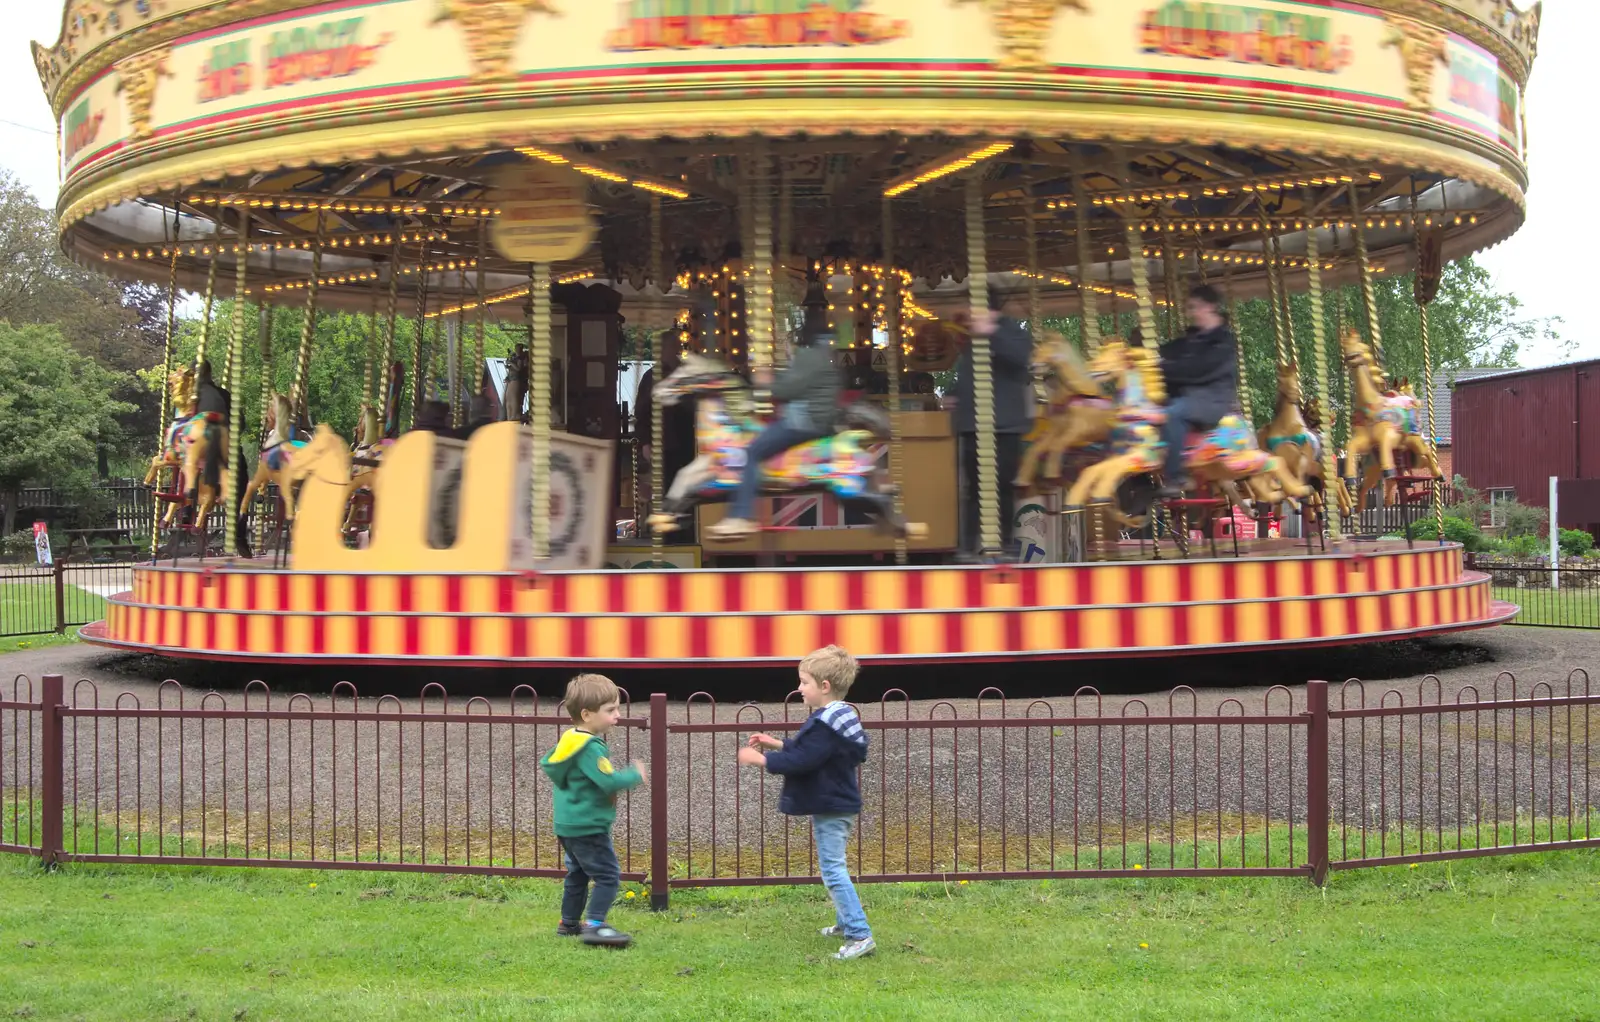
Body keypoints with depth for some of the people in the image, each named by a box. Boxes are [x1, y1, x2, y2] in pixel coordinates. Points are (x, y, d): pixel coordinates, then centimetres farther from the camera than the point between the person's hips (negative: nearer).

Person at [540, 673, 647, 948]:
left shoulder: (569, 740, 9)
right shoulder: (590, 748, -22)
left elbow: (546, 763, 22)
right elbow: (609, 781, -28)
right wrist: (635, 774, -12)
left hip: (568, 824, 10)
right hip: (588, 826, -10)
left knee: (578, 874, 21)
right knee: (607, 875, -8)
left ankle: (569, 923, 30)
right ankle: (594, 925, -13)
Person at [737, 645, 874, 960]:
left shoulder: (825, 724, -24)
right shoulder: (839, 716, 9)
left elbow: (802, 760, -28)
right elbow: (810, 749, 20)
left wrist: (761, 759, -20)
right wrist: (777, 745, 16)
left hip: (831, 810, -11)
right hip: (838, 804, 11)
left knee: (833, 870, -10)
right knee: (835, 867, 22)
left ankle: (860, 936, -12)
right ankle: (845, 922, 34)